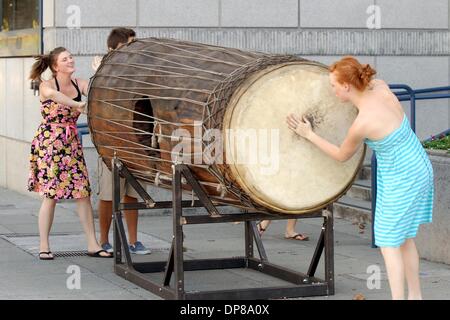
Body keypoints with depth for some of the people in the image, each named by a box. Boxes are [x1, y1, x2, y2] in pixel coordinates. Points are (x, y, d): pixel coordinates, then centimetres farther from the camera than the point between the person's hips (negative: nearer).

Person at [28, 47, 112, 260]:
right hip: (49, 142, -5)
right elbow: (51, 94, -35)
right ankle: (44, 246, 6)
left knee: (84, 193, 1)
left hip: (72, 142, 5)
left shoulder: (80, 84, 6)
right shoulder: (47, 85, -10)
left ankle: (92, 244, 5)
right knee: (51, 195, -4)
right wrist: (76, 104, -42)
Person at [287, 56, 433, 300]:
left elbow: (342, 155, -6)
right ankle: (415, 296, 29)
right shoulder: (380, 86, -9)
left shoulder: (361, 124, -27)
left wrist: (308, 134, -1)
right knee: (404, 239, 19)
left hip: (402, 179, -9)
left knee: (389, 243, 2)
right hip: (418, 168, 9)